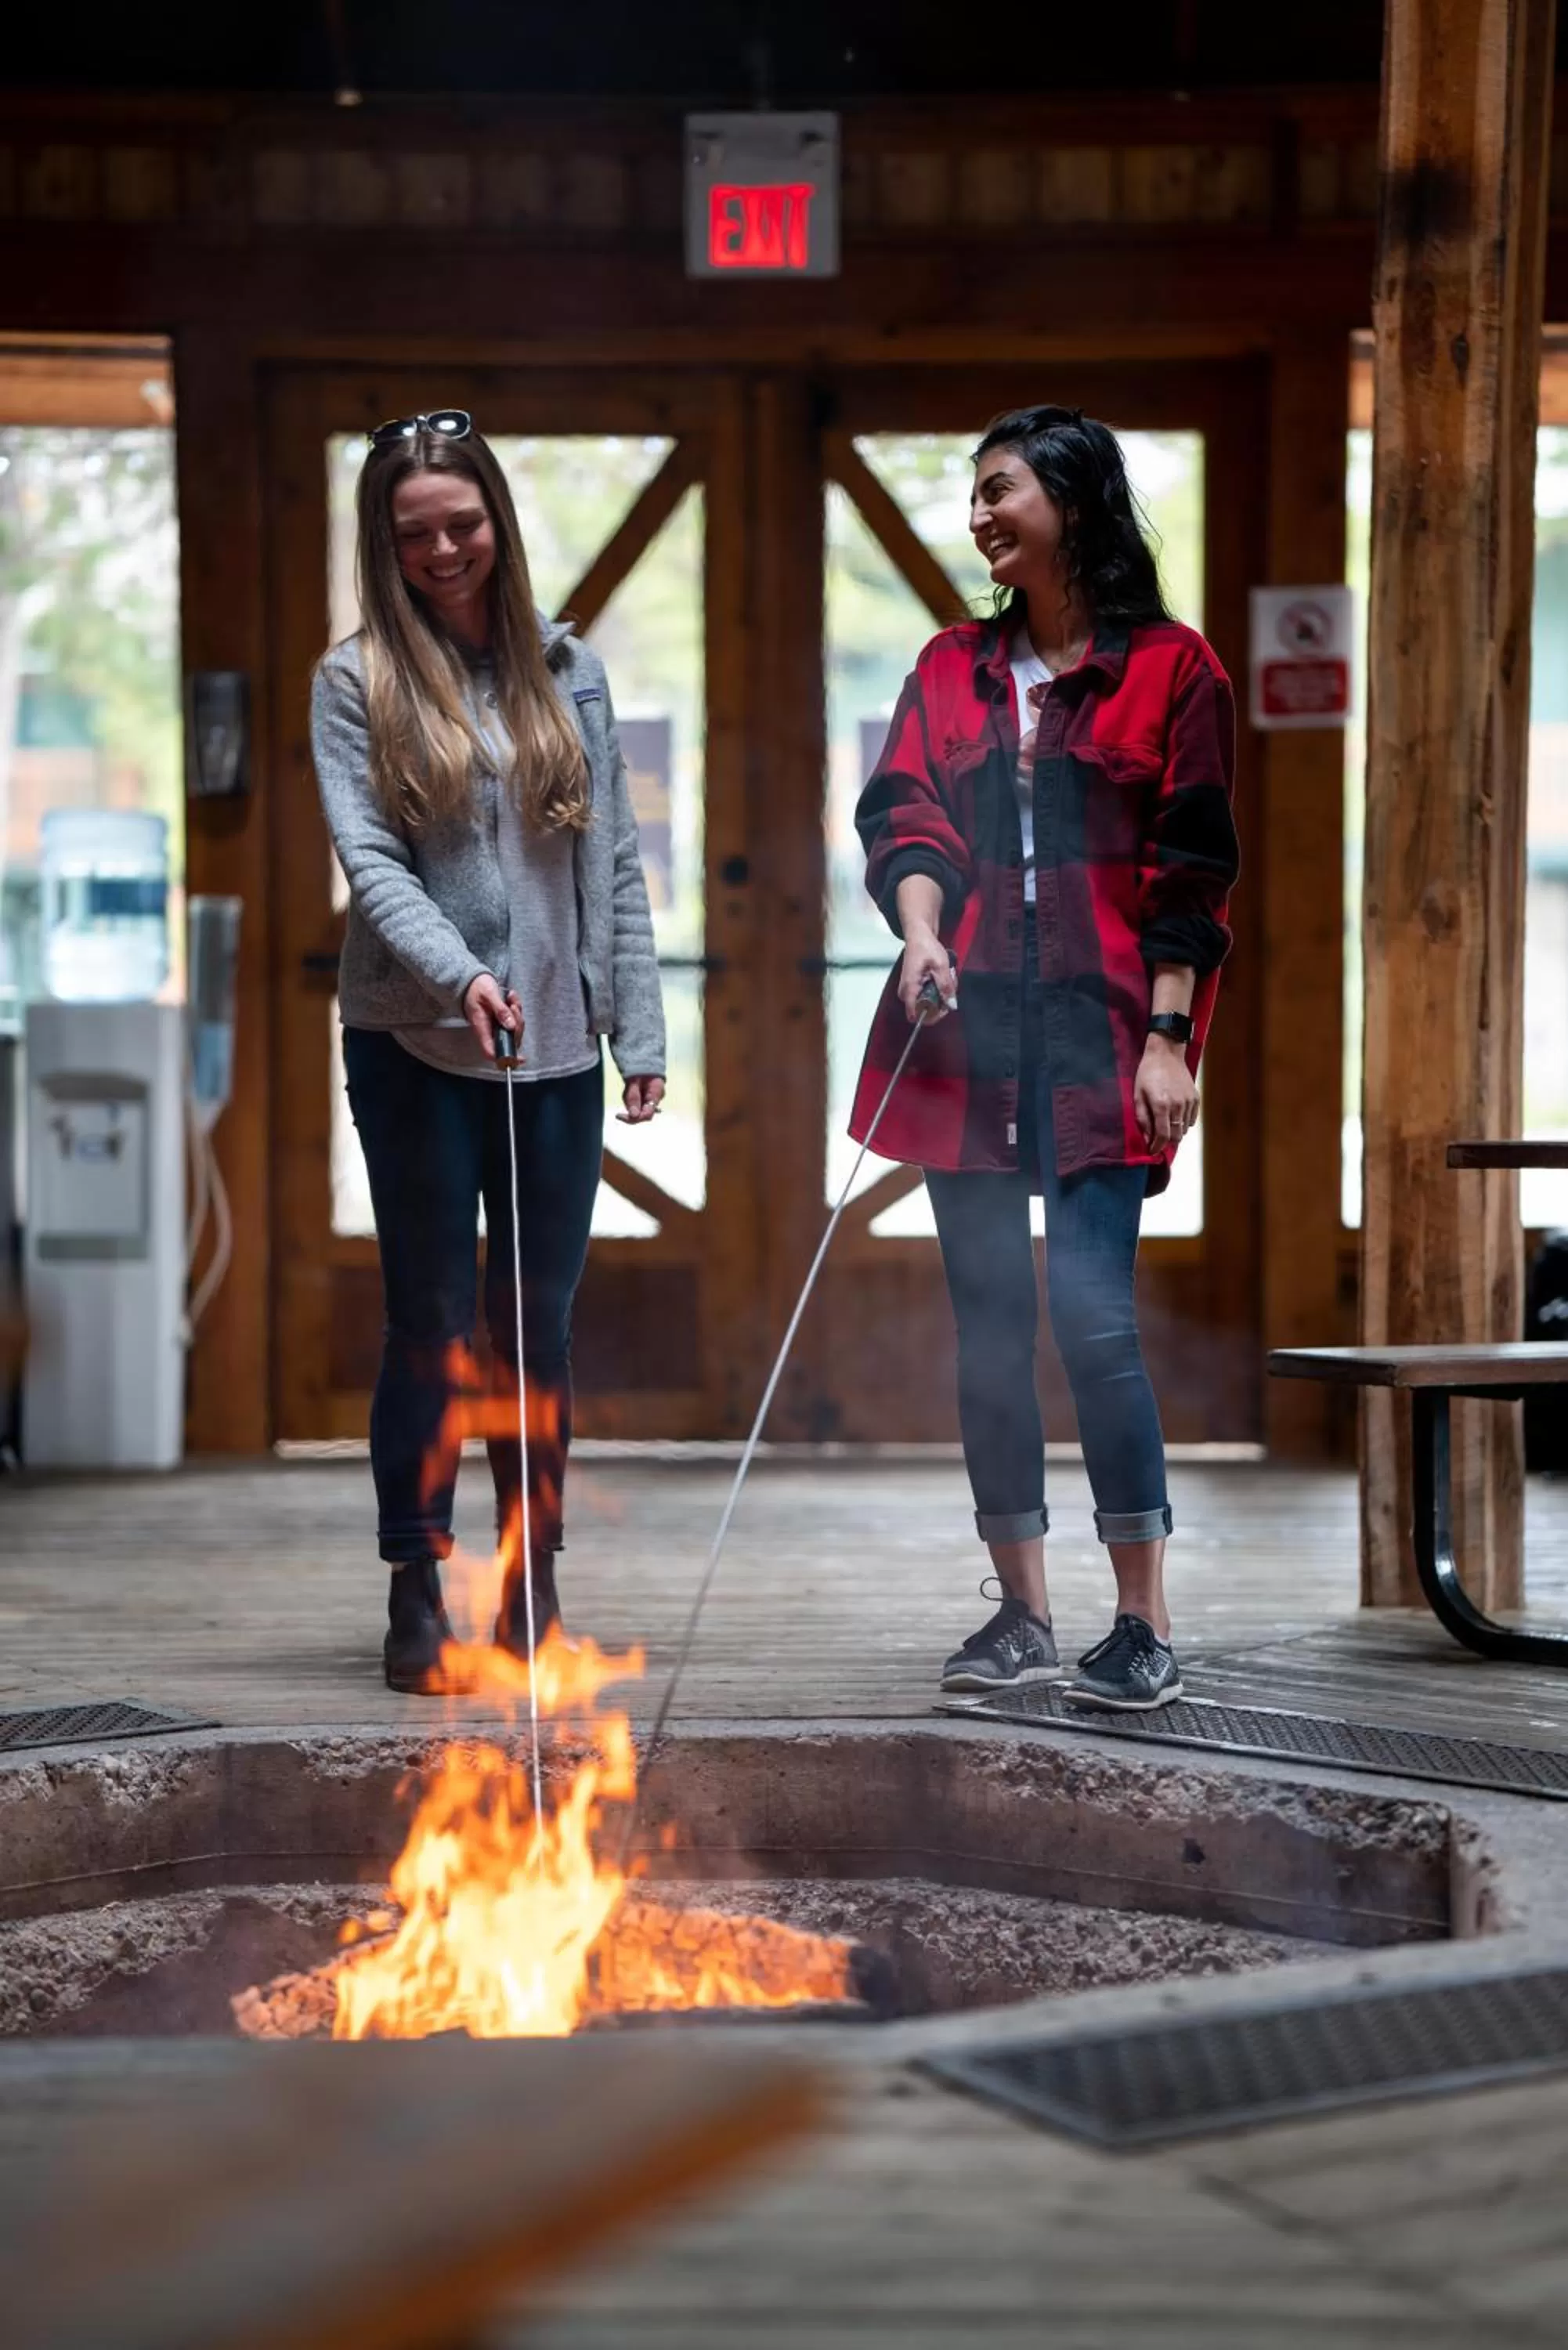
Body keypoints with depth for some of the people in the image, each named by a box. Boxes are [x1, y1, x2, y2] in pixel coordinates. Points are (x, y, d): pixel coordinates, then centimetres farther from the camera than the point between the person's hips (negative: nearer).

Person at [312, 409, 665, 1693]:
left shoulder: (569, 670, 10)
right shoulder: (360, 680, 1)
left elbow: (614, 861, 10)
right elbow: (368, 859, -9)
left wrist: (640, 1023, 5)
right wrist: (457, 973, -24)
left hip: (557, 1051, 3)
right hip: (417, 1047, -3)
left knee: (541, 1323, 7)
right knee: (432, 1320, 1)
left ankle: (534, 1591, 16)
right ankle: (418, 1594, 8)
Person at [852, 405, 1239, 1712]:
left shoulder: (1171, 669, 3)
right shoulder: (952, 669, 16)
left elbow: (1193, 870, -1)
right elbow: (905, 818, 5)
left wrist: (1168, 1039, -8)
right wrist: (922, 932, -15)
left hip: (1102, 1030, -4)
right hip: (967, 1022, 5)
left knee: (1091, 1311, -13)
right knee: (988, 1319, 5)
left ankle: (1147, 1627, -4)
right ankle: (1022, 1615, 14)